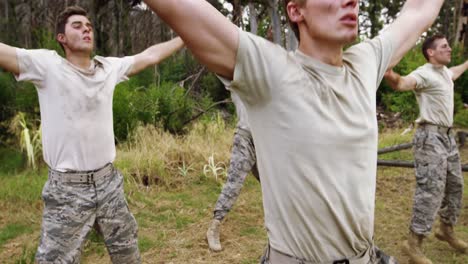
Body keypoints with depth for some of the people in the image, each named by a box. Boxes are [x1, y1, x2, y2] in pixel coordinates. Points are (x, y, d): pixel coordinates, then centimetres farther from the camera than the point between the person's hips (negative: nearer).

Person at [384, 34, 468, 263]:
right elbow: (402, 83, -38)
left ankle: (446, 230, 37)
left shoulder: (444, 71, 14)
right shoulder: (424, 73, -16)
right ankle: (413, 244, -6)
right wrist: (390, 75, -59)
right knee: (431, 190, -13)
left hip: (448, 136, 10)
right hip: (431, 137, -10)